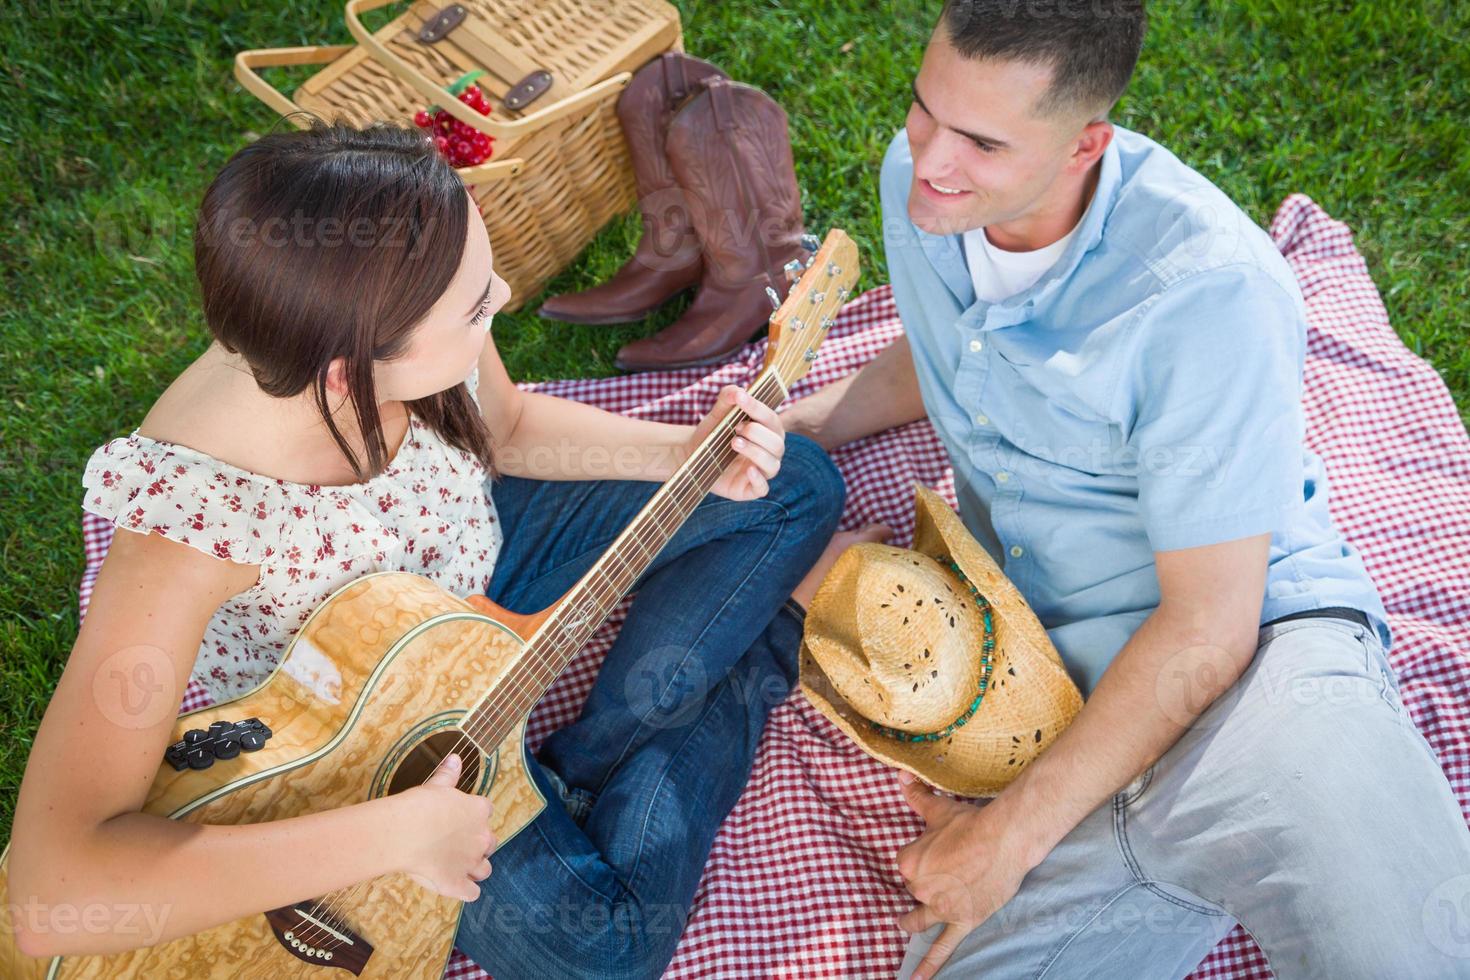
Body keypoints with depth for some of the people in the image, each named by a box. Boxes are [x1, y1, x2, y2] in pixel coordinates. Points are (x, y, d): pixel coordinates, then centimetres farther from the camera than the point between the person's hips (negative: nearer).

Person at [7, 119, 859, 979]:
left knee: (800, 484, 3)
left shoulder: (425, 343, -27)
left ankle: (583, 764, 1)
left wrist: (686, 456, -15)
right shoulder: (184, 512, -41)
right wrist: (398, 833, -43)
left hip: (468, 552, 5)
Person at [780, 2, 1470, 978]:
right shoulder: (917, 174, 1)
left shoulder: (1210, 290, -20)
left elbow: (1209, 628, -17)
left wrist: (1013, 834, -15)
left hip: (1259, 648, -5)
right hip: (1066, 684, 6)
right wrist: (782, 430, 9)